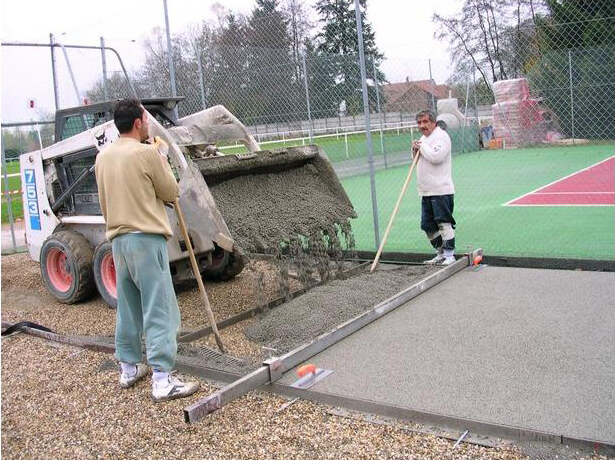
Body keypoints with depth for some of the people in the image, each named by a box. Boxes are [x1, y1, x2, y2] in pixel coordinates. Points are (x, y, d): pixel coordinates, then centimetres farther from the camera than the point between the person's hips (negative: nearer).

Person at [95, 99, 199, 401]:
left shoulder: (103, 156, 10)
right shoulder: (147, 153, -12)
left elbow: (105, 200, 16)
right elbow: (171, 192, -2)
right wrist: (163, 157, 8)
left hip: (118, 238, 8)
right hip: (146, 238, -7)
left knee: (127, 308, 16)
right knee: (158, 311, -4)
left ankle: (129, 369, 26)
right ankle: (162, 380, -4)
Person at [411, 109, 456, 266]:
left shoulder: (441, 136, -8)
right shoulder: (423, 138, 19)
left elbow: (436, 157, -23)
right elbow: (418, 161, 26)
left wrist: (422, 147, -9)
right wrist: (415, 151, 6)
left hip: (441, 190, -9)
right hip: (426, 191, 9)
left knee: (444, 223, -6)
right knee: (428, 226, 11)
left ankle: (450, 255, 1)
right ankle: (441, 253, 22)